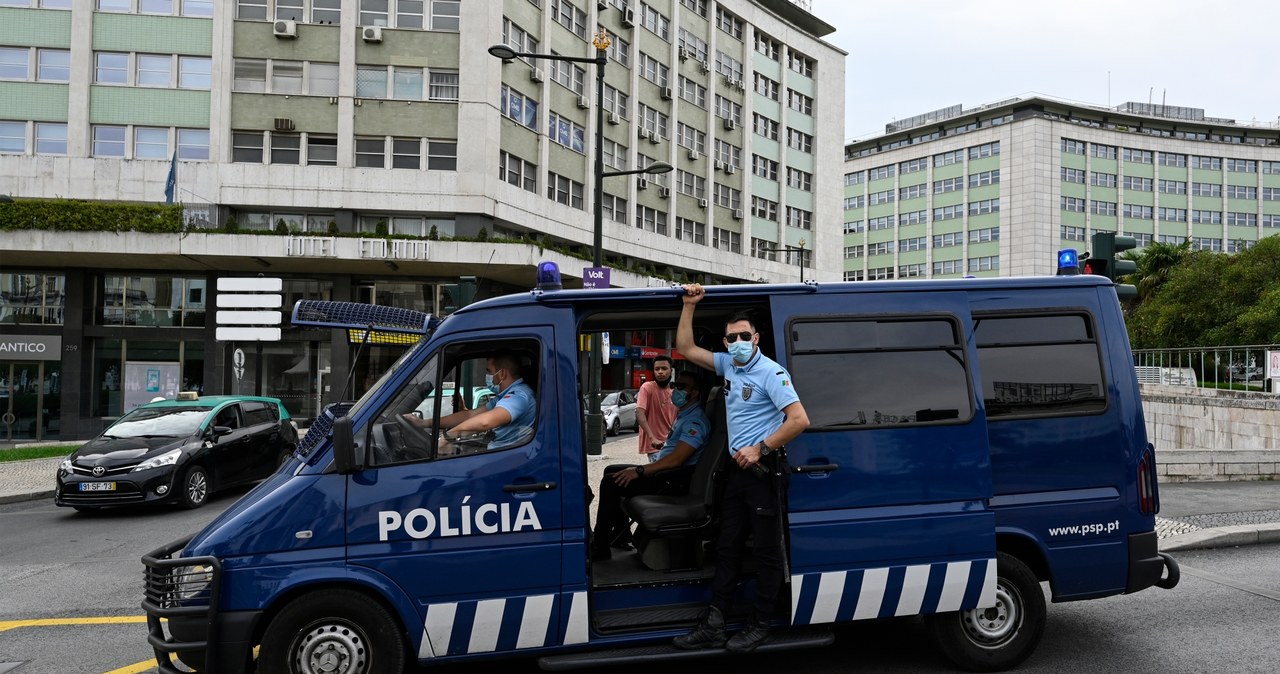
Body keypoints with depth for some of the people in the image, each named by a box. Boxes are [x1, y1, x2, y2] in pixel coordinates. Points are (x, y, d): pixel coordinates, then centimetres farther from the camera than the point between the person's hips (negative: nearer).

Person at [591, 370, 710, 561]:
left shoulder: (695, 421, -17)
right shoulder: (684, 416, 18)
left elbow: (676, 459, -25)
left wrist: (639, 471, -23)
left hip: (676, 480, -11)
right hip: (663, 471, 11)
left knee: (611, 483, -18)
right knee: (611, 471, 13)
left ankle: (599, 547, -10)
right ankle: (620, 532, 16)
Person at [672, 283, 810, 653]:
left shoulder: (771, 373, -13)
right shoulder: (727, 365, 9)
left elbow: (799, 419, -21)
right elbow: (686, 348, 15)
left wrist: (760, 449, -19)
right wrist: (689, 305, 8)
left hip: (764, 469, -8)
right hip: (738, 468, 8)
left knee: (766, 549, 2)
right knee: (727, 546, 11)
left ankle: (760, 625, 13)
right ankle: (714, 624, 17)